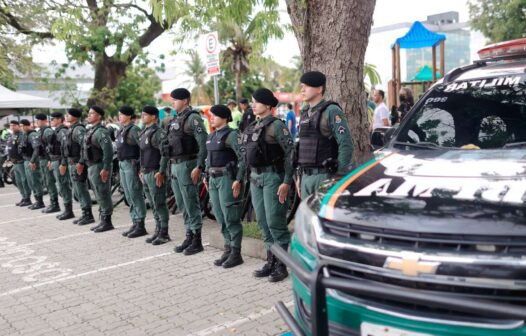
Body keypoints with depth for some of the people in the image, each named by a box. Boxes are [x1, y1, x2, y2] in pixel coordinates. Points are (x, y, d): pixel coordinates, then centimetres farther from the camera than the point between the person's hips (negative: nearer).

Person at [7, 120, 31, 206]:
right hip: (15, 163, 10)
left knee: (24, 181, -4)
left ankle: (27, 199, 3)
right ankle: (24, 198, 24)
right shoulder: (11, 136, 16)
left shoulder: (21, 135, -14)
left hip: (21, 162, -10)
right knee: (19, 182, 15)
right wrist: (10, 158, 21)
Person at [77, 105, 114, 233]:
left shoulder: (101, 131, -17)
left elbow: (108, 151, -24)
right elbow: (86, 148, 24)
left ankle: (107, 222, 4)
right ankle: (103, 221, 23)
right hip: (91, 167, 10)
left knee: (103, 195, -3)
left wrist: (106, 169, -27)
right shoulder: (91, 131, 14)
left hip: (99, 167, -10)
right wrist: (81, 162, 22)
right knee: (99, 196, 14)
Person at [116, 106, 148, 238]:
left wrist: (141, 167, -21)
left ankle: (140, 226, 1)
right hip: (122, 165, 9)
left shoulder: (134, 130, -13)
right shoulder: (121, 130, 15)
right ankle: (135, 223, 20)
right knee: (129, 197, 12)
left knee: (136, 196, -5)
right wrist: (120, 164, 17)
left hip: (132, 164, -9)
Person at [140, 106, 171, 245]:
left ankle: (164, 234, 3)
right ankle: (158, 231, 22)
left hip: (155, 173, -9)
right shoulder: (144, 133, 16)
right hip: (146, 174, 9)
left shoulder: (157, 133, -13)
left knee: (159, 204, -4)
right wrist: (142, 170, 19)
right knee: (153, 205, 14)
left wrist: (161, 172, -22)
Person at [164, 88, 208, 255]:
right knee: (182, 205, 13)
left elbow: (203, 143, -18)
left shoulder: (193, 118, -11)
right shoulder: (176, 119, 16)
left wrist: (199, 167, -23)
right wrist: (167, 167, 18)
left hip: (187, 165, -9)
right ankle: (189, 236, 23)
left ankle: (197, 241, 5)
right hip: (174, 166, 9)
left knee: (191, 204, -3)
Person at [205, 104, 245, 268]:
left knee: (230, 217, -4)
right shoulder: (211, 136, 14)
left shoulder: (231, 135, -10)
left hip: (227, 178, -8)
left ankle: (236, 254, 6)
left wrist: (238, 180, -21)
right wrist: (207, 176, 16)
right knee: (220, 216, 11)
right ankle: (228, 250, 22)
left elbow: (243, 158, -16)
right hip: (214, 179, 8)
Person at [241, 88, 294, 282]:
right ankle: (271, 261, 22)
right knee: (263, 222, 11)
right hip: (255, 178, 8)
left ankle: (282, 264, 7)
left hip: (272, 176, -8)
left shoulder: (276, 125, -10)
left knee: (275, 222, -4)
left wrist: (286, 182, -19)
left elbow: (290, 153, -15)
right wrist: (250, 177, 16)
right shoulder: (253, 127, 14)